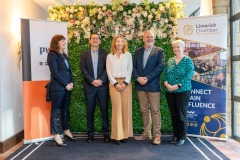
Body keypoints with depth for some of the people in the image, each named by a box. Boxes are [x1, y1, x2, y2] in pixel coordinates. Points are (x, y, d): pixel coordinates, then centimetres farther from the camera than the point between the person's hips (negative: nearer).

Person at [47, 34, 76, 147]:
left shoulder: (64, 55, 17)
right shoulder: (52, 55, -6)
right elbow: (55, 73, -13)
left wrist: (71, 82, 1)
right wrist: (66, 84, -12)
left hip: (67, 86, 8)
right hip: (57, 87, -7)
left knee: (65, 109, 15)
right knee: (56, 110, -2)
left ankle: (66, 130, 27)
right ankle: (56, 135, 0)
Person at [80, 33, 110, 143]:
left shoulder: (105, 53, 8)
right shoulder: (84, 54, 9)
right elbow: (83, 70, 0)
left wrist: (101, 80, -13)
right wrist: (92, 81, -11)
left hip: (103, 85, -1)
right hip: (89, 86, 1)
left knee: (104, 110, 1)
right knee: (90, 111, 6)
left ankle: (106, 133, 10)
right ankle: (90, 133, 14)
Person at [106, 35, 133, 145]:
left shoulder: (128, 55, 9)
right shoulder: (110, 56, 9)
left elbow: (130, 70, 3)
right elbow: (109, 72, 4)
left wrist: (125, 83, -9)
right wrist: (115, 83, -8)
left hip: (126, 83, 1)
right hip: (114, 83, -1)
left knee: (126, 107, -2)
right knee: (117, 107, -6)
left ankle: (125, 134, 6)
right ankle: (117, 135, -2)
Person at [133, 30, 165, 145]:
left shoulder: (159, 51, 1)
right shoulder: (138, 52, 14)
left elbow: (161, 66, -10)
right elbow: (134, 67, 8)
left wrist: (147, 78, -16)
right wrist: (138, 78, -10)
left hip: (153, 85, -4)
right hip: (140, 85, 4)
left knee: (155, 110, -2)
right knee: (144, 110, 10)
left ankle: (157, 135, 6)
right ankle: (146, 133, 21)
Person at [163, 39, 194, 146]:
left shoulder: (188, 60, -2)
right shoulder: (170, 61, 12)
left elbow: (189, 75, -12)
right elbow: (165, 74, 9)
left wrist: (177, 86, -19)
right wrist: (166, 84, -10)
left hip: (182, 91, -5)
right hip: (169, 91, 5)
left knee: (181, 114, 1)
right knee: (173, 114, 10)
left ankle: (182, 137, 14)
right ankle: (175, 136, 21)